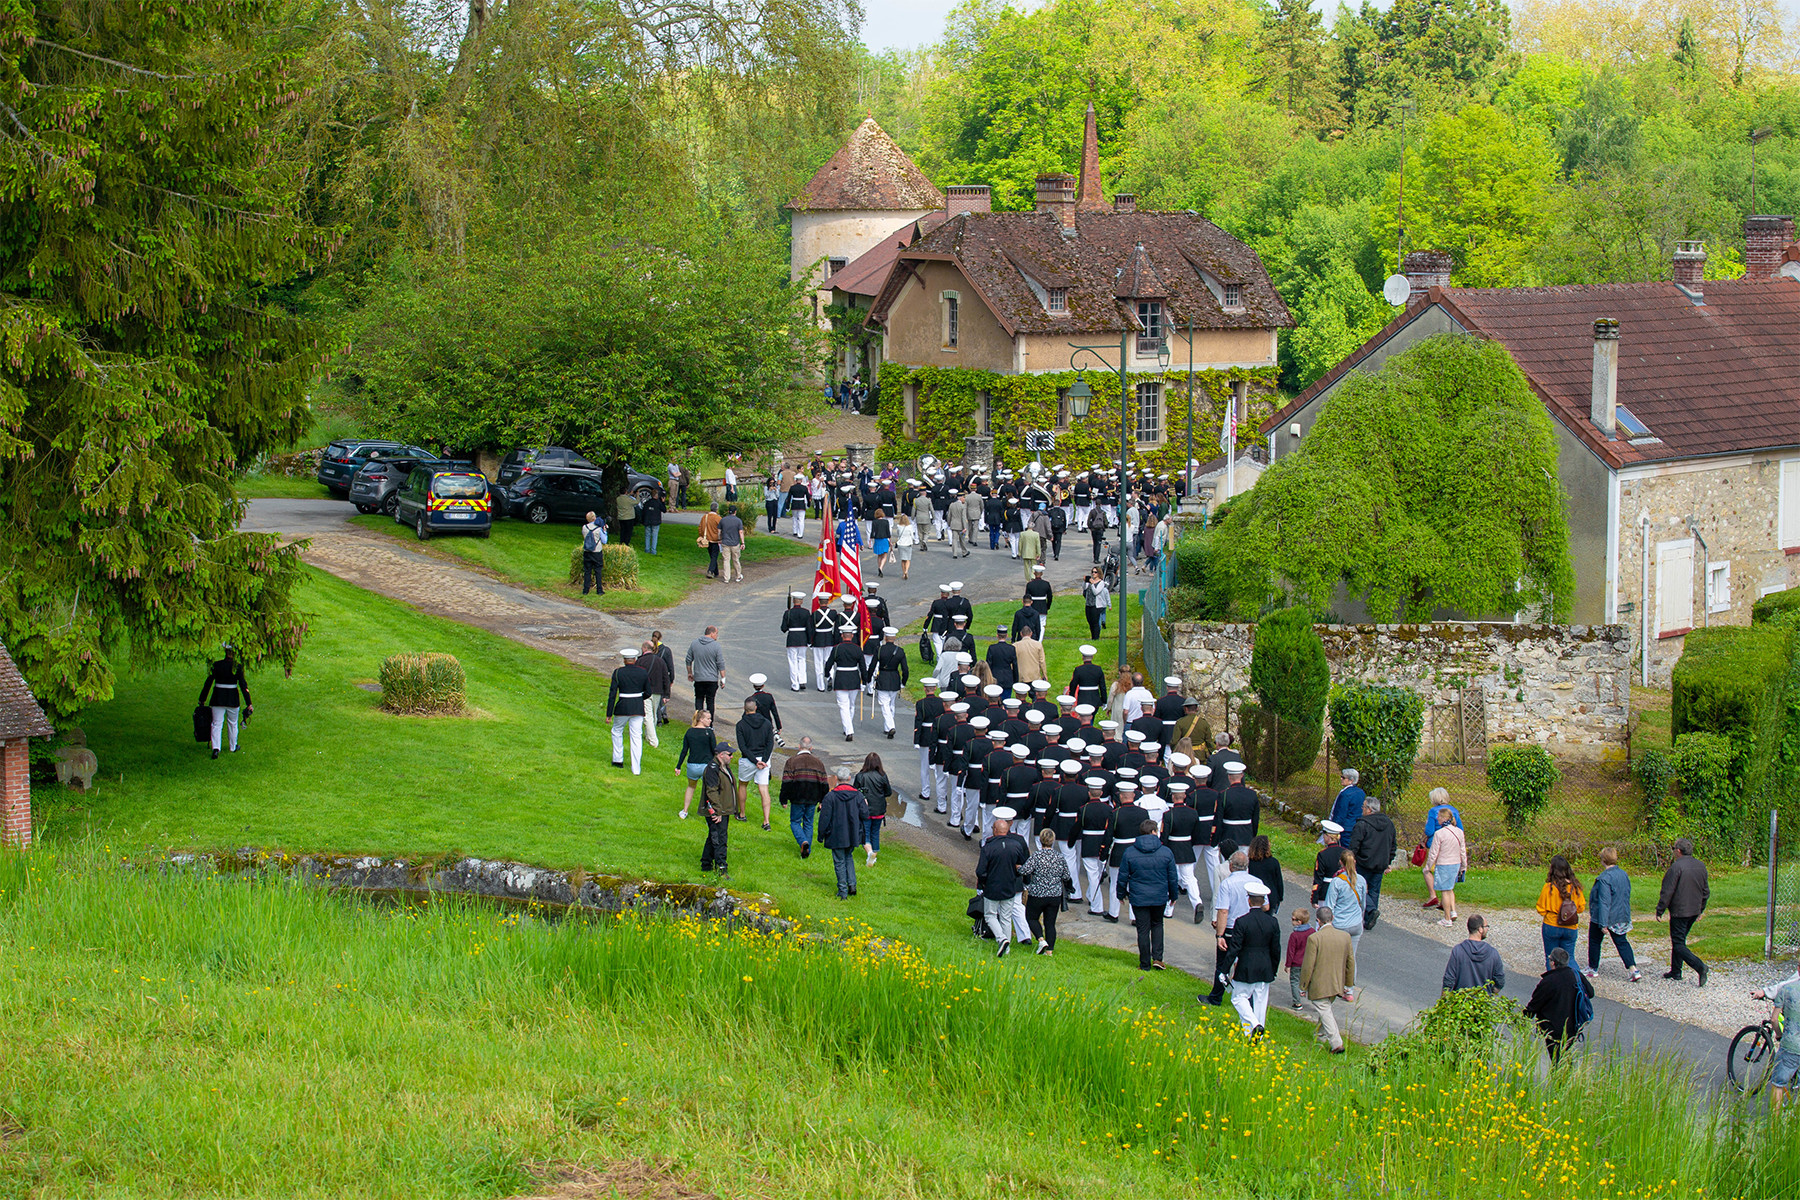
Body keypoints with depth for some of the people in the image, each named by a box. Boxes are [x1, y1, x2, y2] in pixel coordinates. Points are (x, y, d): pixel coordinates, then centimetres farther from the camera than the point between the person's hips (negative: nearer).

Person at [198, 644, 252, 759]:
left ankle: (215, 748, -15)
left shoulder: (216, 665, -5)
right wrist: (248, 703, -6)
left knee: (217, 724, 2)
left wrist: (202, 700, 8)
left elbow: (208, 683, -1)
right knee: (233, 724, 18)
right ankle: (233, 747, 31)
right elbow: (243, 685, -9)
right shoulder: (238, 667, -9)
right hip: (233, 698, 0)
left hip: (218, 697, 0)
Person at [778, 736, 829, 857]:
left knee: (795, 822, 9)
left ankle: (803, 842, -16)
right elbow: (824, 784, 8)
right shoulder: (817, 762, 5)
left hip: (797, 799, -3)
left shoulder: (792, 761, -6)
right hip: (812, 800, 3)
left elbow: (786, 782, -9)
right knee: (808, 823, 14)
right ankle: (807, 850, 12)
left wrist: (784, 800, -3)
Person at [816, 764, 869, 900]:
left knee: (839, 862, 5)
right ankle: (852, 884, 11)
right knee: (848, 857, 24)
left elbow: (824, 818, -10)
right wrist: (866, 806, 20)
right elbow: (865, 816, -2)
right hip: (853, 836, 3)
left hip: (837, 836, -3)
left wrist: (821, 835, 0)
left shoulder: (830, 796, -13)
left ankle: (843, 891, 7)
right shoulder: (857, 795, -4)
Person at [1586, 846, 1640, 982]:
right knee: (1622, 942, 9)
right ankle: (1633, 969, -5)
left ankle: (1593, 969, 25)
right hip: (1621, 917, 7)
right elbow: (1627, 895, 13)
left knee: (1594, 941, 13)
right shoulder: (1624, 874, 2)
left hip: (1600, 917, -7)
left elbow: (1604, 902, -26)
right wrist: (1625, 914, 25)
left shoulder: (1605, 878, -24)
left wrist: (1603, 924, -24)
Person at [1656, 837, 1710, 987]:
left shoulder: (1676, 867, -18)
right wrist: (1701, 909, 25)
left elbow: (1667, 892, -17)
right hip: (1694, 911, 8)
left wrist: (1660, 911, -7)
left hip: (1679, 912, -8)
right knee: (1679, 940, 20)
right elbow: (1706, 891, 15)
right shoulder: (1701, 866, 6)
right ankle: (1675, 971, 25)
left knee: (1678, 944, -4)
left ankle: (1699, 966, -20)